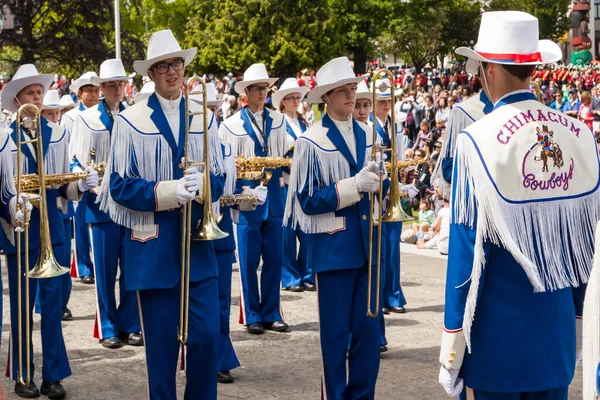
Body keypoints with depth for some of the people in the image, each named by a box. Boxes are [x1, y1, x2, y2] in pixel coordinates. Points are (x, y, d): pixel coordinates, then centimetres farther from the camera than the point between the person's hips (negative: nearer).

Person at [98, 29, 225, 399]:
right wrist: (164, 192, -20)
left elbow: (219, 181, 8)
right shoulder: (130, 122, -4)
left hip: (198, 242, 3)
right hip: (153, 247, -2)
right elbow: (119, 187, -6)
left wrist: (201, 184, -15)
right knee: (161, 343, 5)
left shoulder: (203, 118, 8)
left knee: (207, 336, -1)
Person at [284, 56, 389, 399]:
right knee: (336, 332, 4)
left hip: (368, 243, 5)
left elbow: (377, 186, 15)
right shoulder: (312, 142, -8)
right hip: (334, 247, -5)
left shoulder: (368, 135, 9)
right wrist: (353, 186, -21)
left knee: (369, 329, 8)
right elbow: (309, 200, -12)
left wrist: (380, 182, -9)